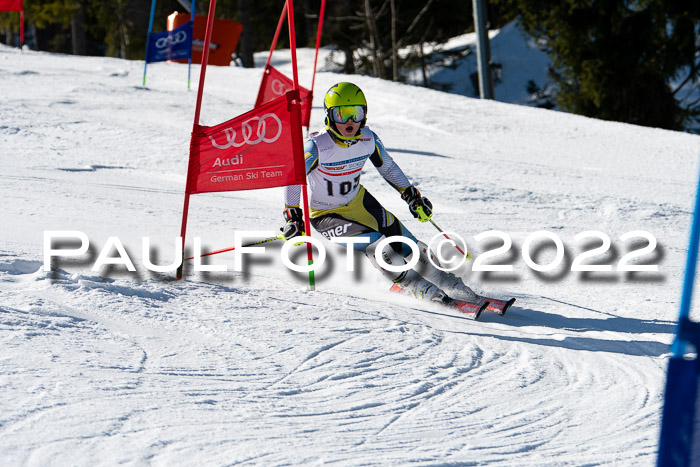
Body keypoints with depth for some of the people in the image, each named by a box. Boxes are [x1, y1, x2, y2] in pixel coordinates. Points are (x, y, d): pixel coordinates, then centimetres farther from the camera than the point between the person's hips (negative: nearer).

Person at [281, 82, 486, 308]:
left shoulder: (368, 139, -12)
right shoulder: (317, 146, -26)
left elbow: (388, 167, 7)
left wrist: (410, 194, 9)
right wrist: (293, 217, -24)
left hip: (359, 202, 5)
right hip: (327, 215, -5)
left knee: (407, 244, 0)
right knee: (377, 246, -26)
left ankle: (451, 285, 15)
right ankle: (419, 289, -13)